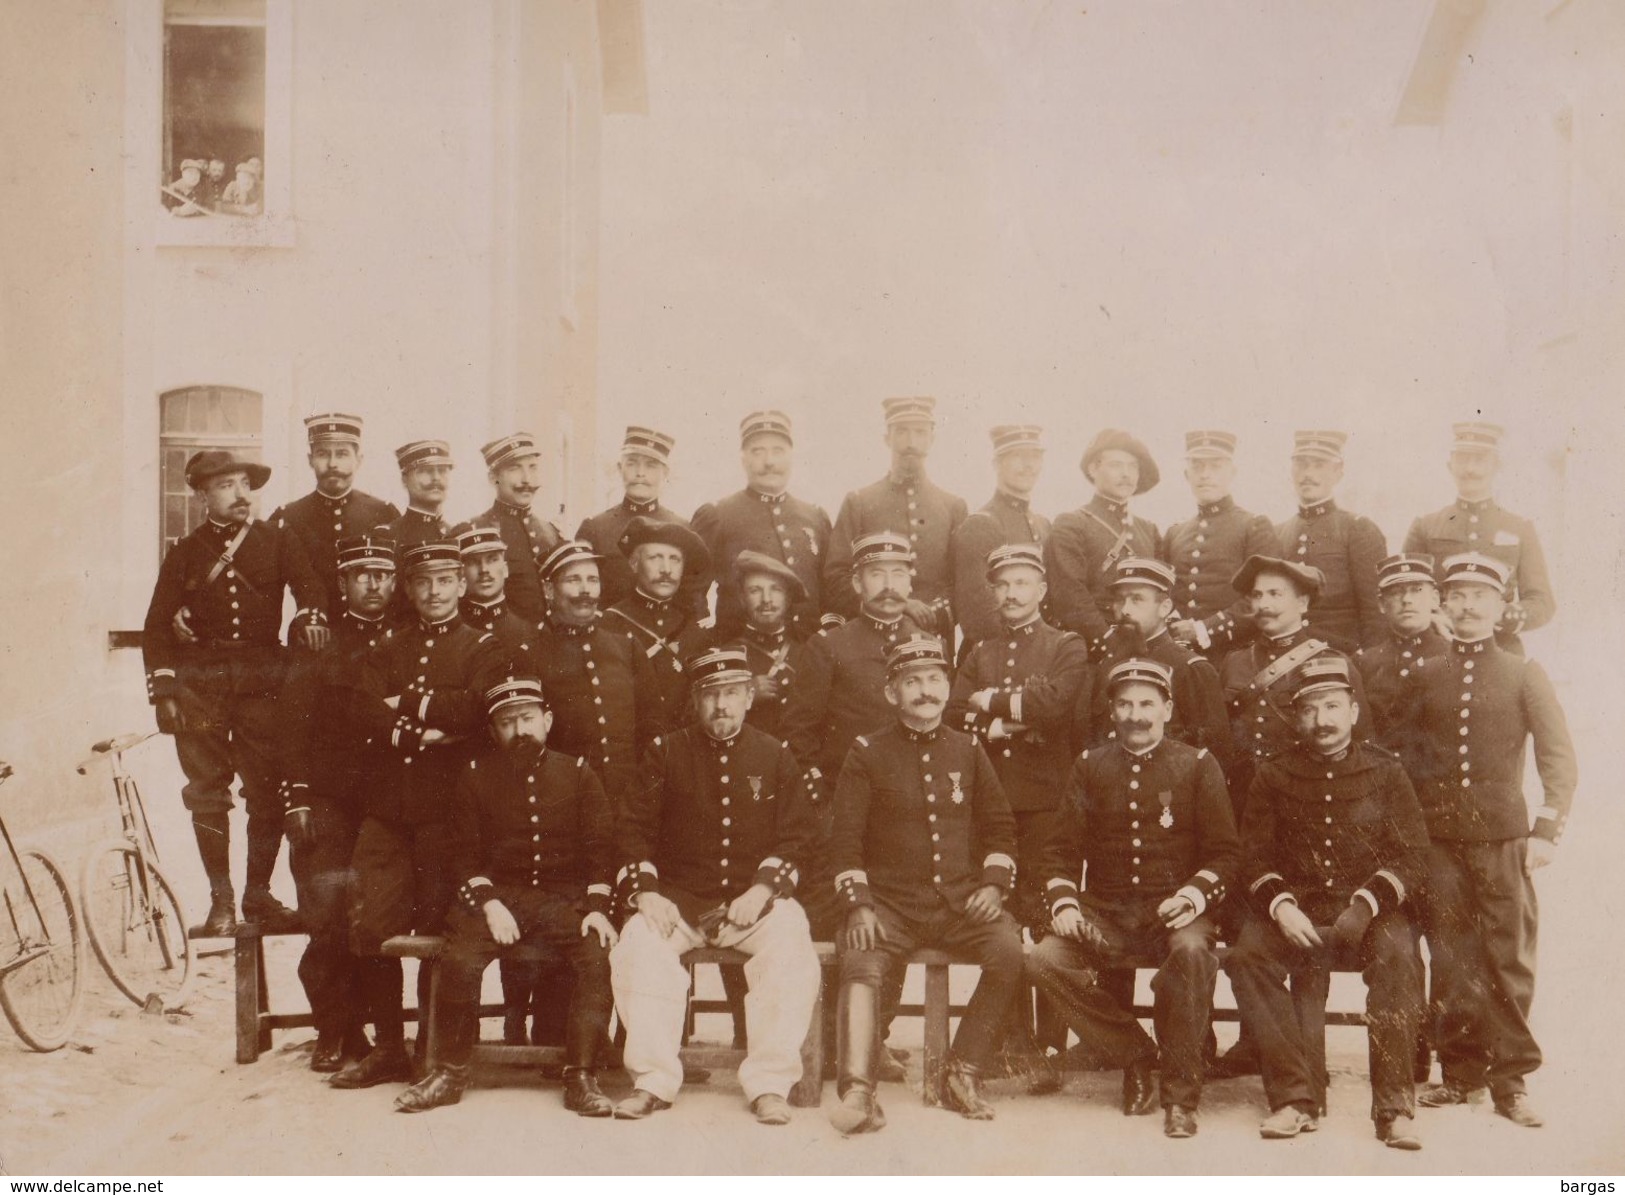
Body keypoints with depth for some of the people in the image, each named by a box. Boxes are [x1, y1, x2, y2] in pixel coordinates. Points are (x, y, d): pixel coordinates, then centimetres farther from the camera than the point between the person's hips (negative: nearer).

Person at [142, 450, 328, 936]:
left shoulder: (277, 540, 9)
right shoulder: (184, 553, 10)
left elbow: (309, 585, -3)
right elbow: (157, 625, 10)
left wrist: (310, 616, -26)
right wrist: (163, 690, 1)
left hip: (262, 680, 0)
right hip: (200, 683, 0)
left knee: (268, 789, -2)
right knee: (207, 793, 0)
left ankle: (259, 895, 11)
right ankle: (220, 900, 9)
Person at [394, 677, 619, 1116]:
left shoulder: (577, 772, 10)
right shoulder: (475, 775, 10)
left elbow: (601, 847, 6)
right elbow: (463, 853, 5)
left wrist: (597, 908, -9)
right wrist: (489, 904, -12)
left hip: (564, 897, 0)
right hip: (496, 895, 0)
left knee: (598, 957, -28)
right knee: (459, 960, -28)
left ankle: (581, 1077, -18)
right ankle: (449, 1073, -10)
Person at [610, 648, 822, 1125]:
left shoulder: (775, 757, 9)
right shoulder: (665, 753, 8)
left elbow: (795, 838, 4)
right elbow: (636, 830, 5)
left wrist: (761, 891, -12)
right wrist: (645, 891, -11)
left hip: (755, 901, 0)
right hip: (679, 898, 0)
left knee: (792, 946, -30)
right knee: (639, 941, -29)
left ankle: (770, 1085, -22)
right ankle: (653, 1081, -21)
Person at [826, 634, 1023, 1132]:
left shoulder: (966, 749, 12)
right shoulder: (867, 753, 3)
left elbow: (1000, 824, 17)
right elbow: (845, 838, 0)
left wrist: (992, 883, 1)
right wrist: (858, 905, -12)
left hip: (961, 901, 2)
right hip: (890, 903, -2)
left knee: (1010, 949, -24)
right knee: (860, 965, -30)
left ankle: (962, 1075, -11)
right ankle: (858, 1091, -28)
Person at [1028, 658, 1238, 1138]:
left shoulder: (1197, 764, 5)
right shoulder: (1090, 766, 12)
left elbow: (1225, 852, 0)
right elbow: (1061, 850, 10)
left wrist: (1194, 895, -19)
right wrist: (1063, 902, -10)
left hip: (1175, 908, -3)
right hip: (1107, 910, 3)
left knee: (1192, 950, -37)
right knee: (1045, 959, -24)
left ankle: (1180, 1094, -21)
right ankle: (1134, 1054, -4)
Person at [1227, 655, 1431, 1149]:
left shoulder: (1385, 771, 7)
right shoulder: (1273, 776, 10)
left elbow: (1414, 855, 1)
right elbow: (1255, 858, 6)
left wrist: (1366, 904, -15)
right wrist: (1280, 906, -14)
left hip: (1371, 910, -1)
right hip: (1298, 909, 1)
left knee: (1397, 956, -34)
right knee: (1247, 954, -29)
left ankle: (1395, 1105, -26)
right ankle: (1297, 1095, -25)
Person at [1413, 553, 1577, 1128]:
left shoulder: (1525, 674, 6)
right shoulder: (1421, 673, 9)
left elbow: (1560, 759, 3)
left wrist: (1547, 830, -7)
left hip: (1502, 836, -1)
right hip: (1436, 838, 1)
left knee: (1509, 957, 1)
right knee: (1450, 960, 4)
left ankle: (1510, 1079, 8)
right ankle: (1461, 1071, 14)